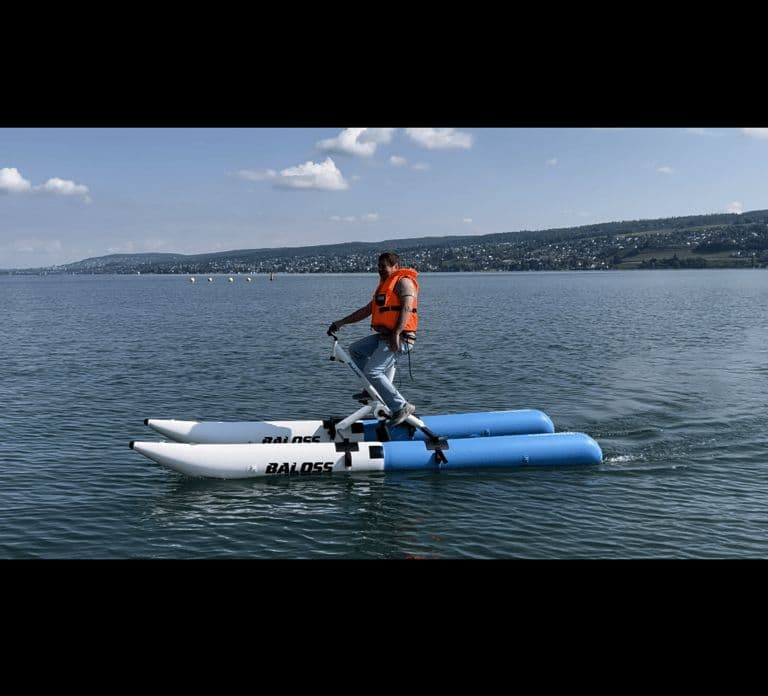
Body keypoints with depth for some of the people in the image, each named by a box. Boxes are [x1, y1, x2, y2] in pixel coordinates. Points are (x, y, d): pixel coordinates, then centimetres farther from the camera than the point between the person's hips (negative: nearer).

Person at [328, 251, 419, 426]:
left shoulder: (404, 281, -8)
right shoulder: (385, 285, 23)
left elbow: (407, 307, -23)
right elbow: (367, 309, 25)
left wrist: (396, 334, -32)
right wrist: (342, 322, 21)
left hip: (399, 339, -10)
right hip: (383, 336, 10)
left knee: (372, 372, -17)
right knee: (355, 349, 16)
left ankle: (402, 407, -11)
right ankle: (375, 389, 14)